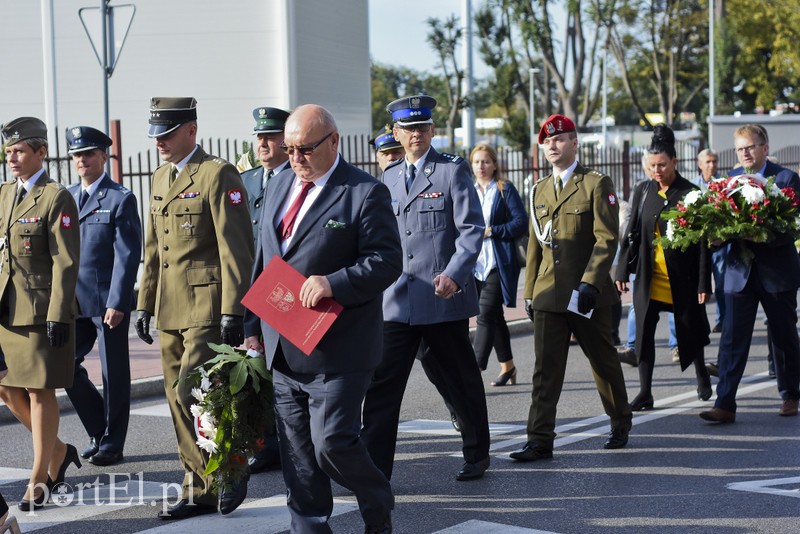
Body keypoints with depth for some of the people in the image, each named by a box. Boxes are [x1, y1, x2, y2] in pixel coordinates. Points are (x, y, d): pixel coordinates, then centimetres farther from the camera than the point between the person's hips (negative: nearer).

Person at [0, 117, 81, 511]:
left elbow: (65, 262, -13)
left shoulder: (57, 198, -10)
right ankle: (57, 450, 29)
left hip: (40, 311, -7)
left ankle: (40, 477, 9)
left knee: (39, 391, -1)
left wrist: (57, 316, -18)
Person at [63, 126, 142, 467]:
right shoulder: (66, 198, 12)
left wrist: (116, 303, -16)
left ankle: (112, 443, 14)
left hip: (108, 301, -6)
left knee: (114, 374, 3)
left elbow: (127, 256, -10)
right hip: (73, 301, 6)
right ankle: (98, 430, 21)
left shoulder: (120, 199, -5)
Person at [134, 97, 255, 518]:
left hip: (208, 309, -8)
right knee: (179, 401, 9)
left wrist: (232, 311, -18)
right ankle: (199, 491, 17)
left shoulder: (218, 175, -10)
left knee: (191, 393, -13)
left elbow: (236, 249, -14)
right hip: (170, 310, 8)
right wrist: (145, 304, 18)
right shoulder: (160, 179, 16)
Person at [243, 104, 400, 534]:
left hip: (336, 349, -7)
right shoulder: (278, 187, 13)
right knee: (297, 454, 9)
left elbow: (387, 261, -12)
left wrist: (334, 283, -26)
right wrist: (253, 327, 15)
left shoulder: (365, 193, -8)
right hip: (282, 349, 7)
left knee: (332, 442, -8)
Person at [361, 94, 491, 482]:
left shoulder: (454, 170, -2)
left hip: (444, 298, -4)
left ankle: (477, 456, 27)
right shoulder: (389, 178, 13)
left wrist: (454, 275, -22)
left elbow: (472, 229, -9)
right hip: (397, 301, 4)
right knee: (382, 382, -5)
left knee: (461, 382, 9)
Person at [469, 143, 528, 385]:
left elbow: (521, 222, -8)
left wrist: (491, 231, -15)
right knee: (494, 316, 14)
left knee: (486, 315, -14)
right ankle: (507, 365, 26)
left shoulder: (505, 189, -2)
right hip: (476, 263, 6)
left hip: (499, 263, -6)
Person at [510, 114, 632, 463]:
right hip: (548, 295, 4)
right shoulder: (539, 191, 15)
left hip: (587, 293, -4)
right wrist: (529, 291, 13)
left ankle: (620, 424, 29)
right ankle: (540, 441, -3)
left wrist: (589, 283, -20)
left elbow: (606, 240, -11)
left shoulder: (596, 185, -3)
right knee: (545, 369, -2)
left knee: (604, 362, 10)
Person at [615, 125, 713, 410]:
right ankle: (645, 393, 2)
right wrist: (623, 271, 6)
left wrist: (703, 283, -10)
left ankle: (702, 376, 37)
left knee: (689, 330, 11)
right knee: (644, 332, -3)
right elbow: (631, 233, 10)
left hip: (681, 277, -3)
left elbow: (702, 241, -7)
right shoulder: (642, 191, 4)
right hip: (648, 277, 3)